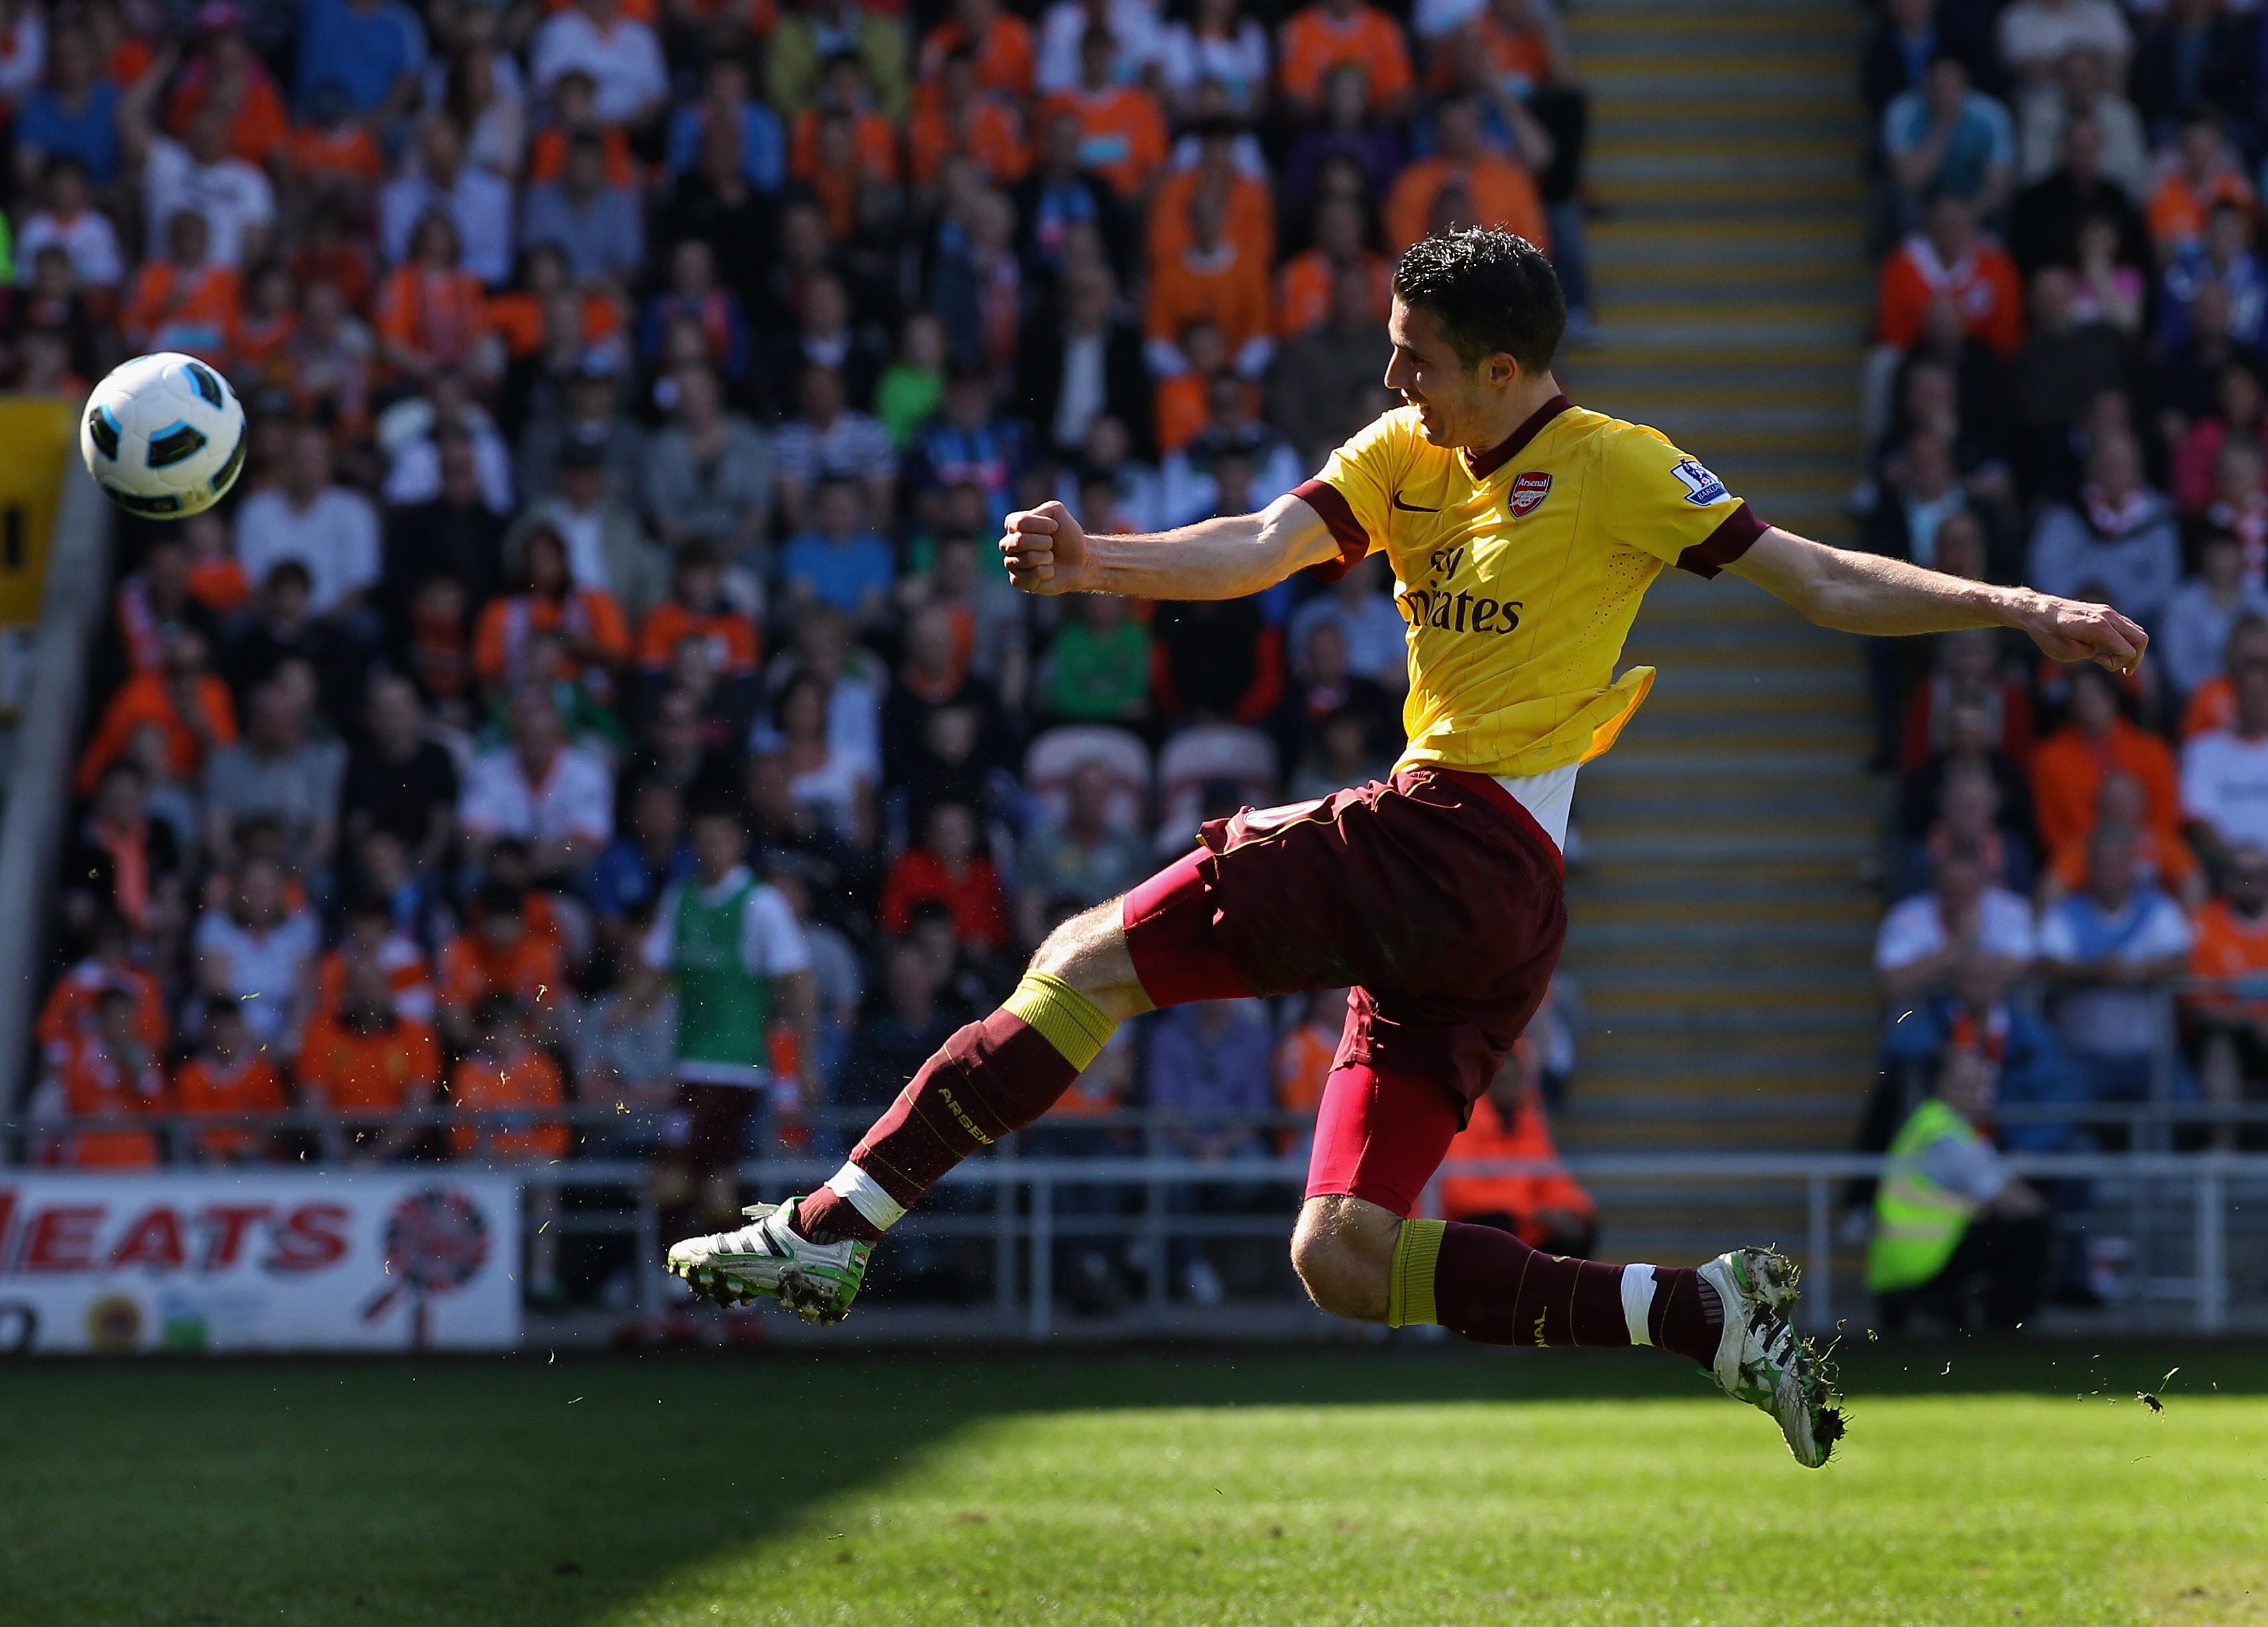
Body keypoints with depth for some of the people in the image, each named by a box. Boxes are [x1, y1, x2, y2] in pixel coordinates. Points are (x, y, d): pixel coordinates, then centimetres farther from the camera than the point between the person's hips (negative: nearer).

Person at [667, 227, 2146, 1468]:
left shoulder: (1612, 470, -1)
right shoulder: (1402, 456, 18)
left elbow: (1833, 588, 3)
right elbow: (1264, 548, 3)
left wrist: (2023, 610, -6)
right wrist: (1095, 567, -15)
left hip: (1457, 843, -9)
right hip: (1494, 916, 9)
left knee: (1090, 961, -9)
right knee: (1343, 1261, 4)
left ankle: (833, 1229, -7)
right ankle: (1712, 1315, 1)